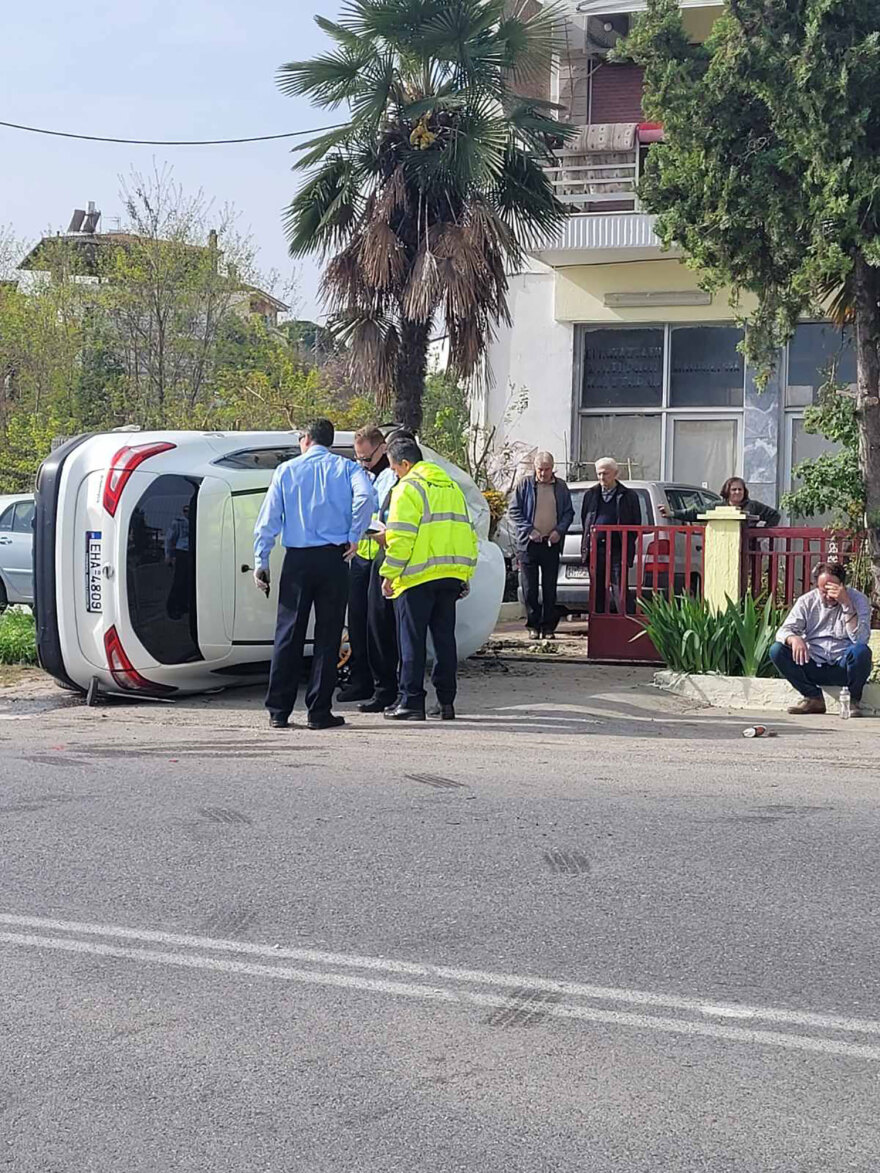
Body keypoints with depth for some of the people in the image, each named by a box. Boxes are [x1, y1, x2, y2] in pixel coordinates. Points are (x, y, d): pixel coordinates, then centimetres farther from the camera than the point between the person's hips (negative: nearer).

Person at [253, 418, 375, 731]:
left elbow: (269, 518, 4)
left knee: (288, 635, 6)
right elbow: (365, 496, -15)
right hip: (333, 558, -1)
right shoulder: (345, 468, 6)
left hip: (297, 559, 1)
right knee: (328, 636, 3)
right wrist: (354, 537, -6)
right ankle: (319, 713, 2)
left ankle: (278, 711, 6)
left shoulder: (287, 470, 8)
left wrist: (260, 560, 6)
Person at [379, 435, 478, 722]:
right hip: (451, 576, 7)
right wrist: (466, 575, 22)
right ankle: (446, 701, 11)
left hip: (419, 576, -7)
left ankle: (411, 701, -1)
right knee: (444, 638, 10)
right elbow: (467, 534, 20)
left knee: (412, 641, -1)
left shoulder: (408, 488, -7)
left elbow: (400, 537, -15)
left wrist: (389, 574, -10)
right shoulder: (451, 486, 18)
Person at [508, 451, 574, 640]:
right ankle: (533, 626, 7)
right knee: (529, 587, -1)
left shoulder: (561, 487, 9)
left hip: (552, 543, 1)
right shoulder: (525, 484, 3)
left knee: (550, 588, 2)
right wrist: (529, 530, -9)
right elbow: (514, 510, 2)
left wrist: (559, 530, -6)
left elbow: (569, 512, 12)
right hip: (529, 543, -1)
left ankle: (548, 627, 8)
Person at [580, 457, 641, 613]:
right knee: (597, 591, 7)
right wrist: (586, 544, 9)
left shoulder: (628, 496, 3)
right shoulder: (591, 494, 12)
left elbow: (636, 524, 6)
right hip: (595, 550, 3)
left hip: (618, 550, -3)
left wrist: (626, 544, -2)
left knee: (619, 591, -8)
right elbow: (584, 520, 17)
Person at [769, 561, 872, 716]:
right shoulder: (807, 601, 3)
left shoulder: (858, 600, -5)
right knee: (776, 650, -18)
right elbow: (784, 630, -5)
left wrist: (846, 604, -26)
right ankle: (814, 698, -8)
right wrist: (794, 638, -29)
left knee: (861, 651, -35)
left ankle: (853, 700, -9)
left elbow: (860, 638, -20)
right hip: (814, 667, 3)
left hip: (843, 667, -3)